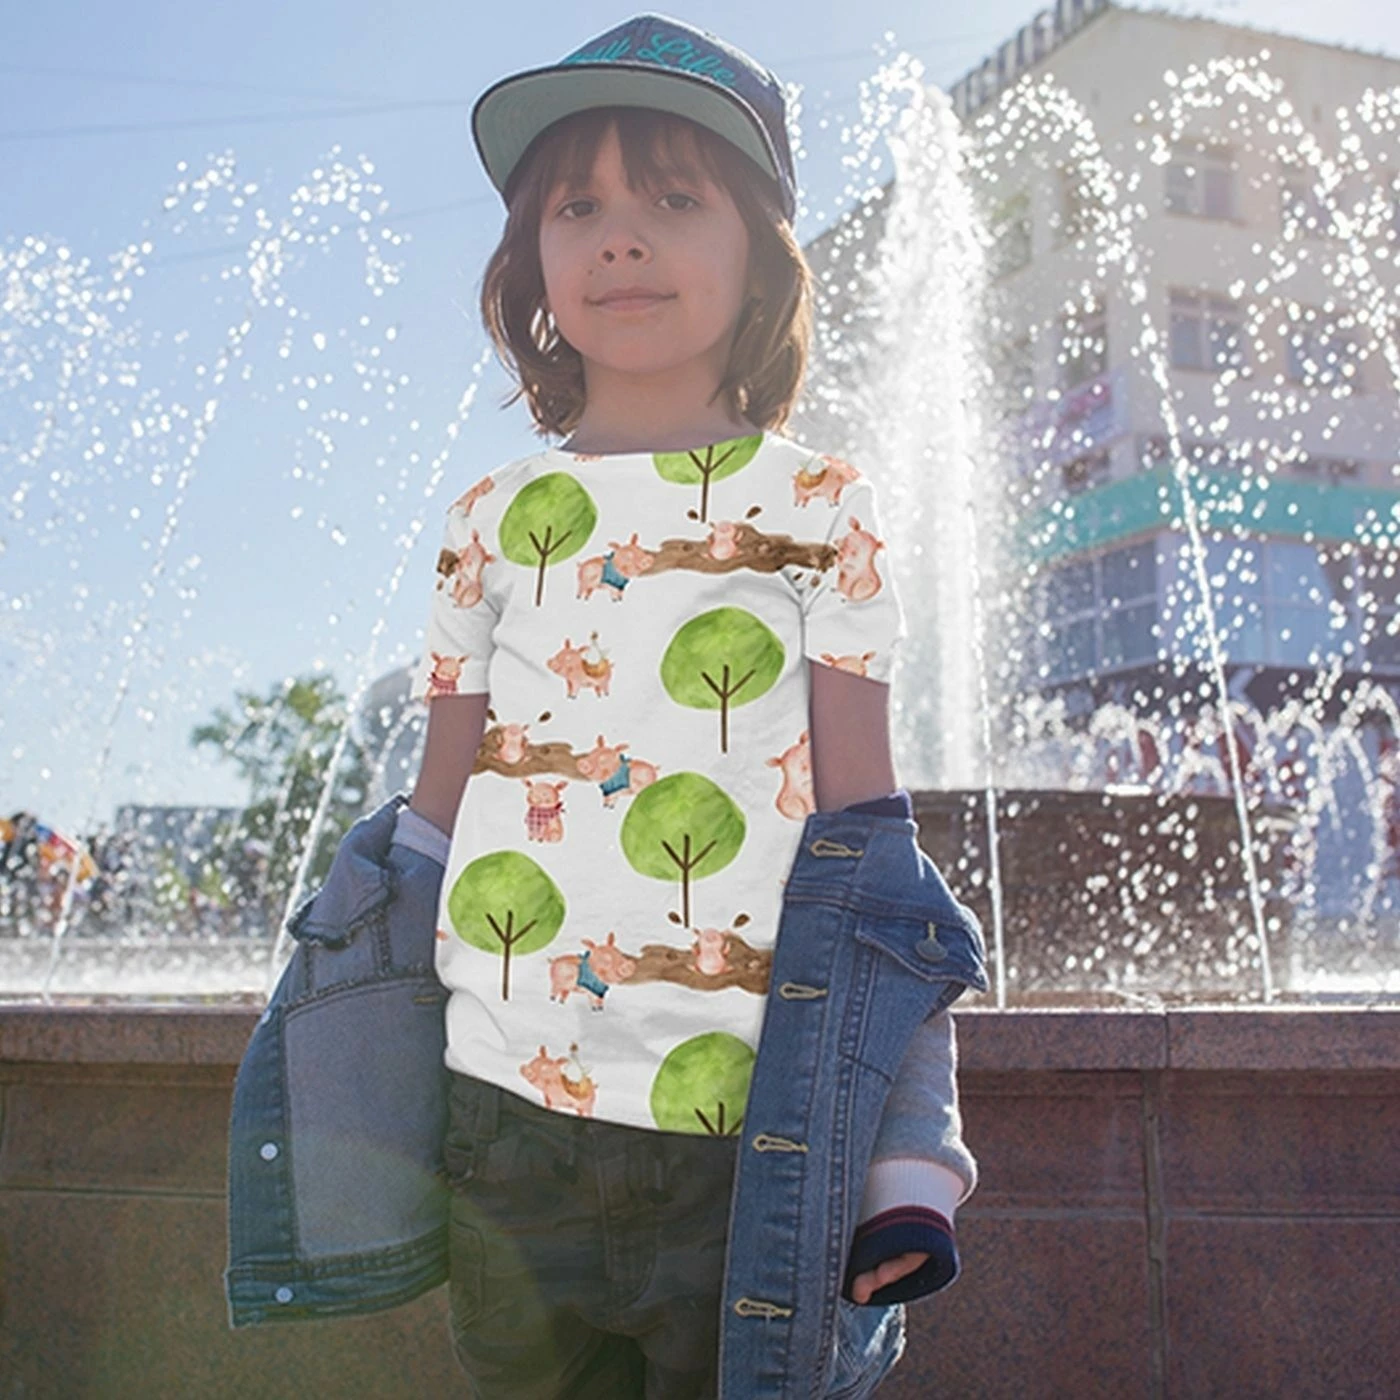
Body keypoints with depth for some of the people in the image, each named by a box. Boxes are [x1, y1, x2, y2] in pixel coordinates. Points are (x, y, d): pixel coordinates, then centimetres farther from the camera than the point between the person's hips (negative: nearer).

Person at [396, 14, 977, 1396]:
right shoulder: (488, 518, 9)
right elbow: (437, 812, 12)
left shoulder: (816, 507, 1)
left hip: (749, 1118, -2)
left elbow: (863, 820, -2)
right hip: (507, 1108, 3)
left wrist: (907, 1151, -6)